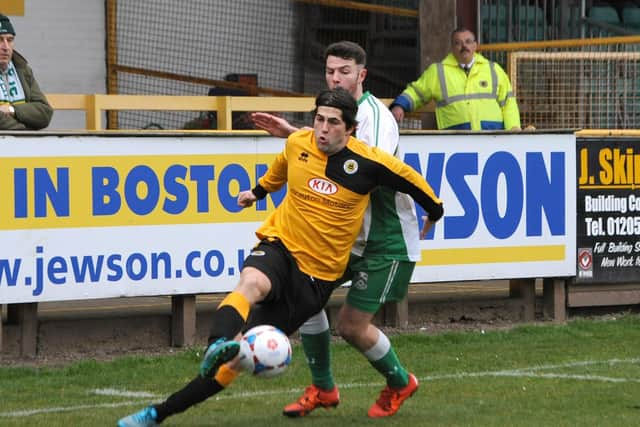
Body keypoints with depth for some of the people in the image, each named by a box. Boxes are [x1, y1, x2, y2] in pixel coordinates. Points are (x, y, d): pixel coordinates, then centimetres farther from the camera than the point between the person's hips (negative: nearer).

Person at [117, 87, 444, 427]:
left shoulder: (367, 162, -10)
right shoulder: (297, 144, 0)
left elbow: (410, 179, 7)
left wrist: (434, 212, 20)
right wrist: (258, 191, 40)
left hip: (317, 275, -2)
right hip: (279, 246, 2)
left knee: (236, 360, -10)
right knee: (251, 283, -40)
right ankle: (218, 345, -68)